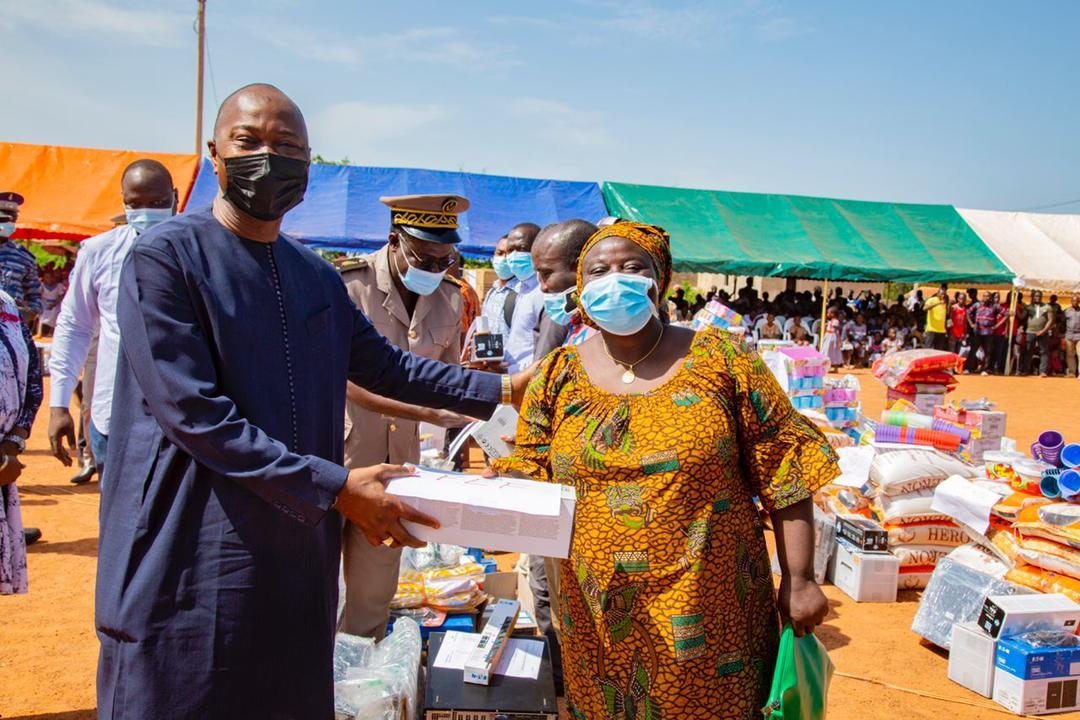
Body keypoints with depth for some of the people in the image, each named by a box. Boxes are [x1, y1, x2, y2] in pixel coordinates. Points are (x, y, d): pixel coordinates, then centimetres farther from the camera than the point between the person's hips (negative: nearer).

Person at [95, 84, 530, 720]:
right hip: (190, 563, -6)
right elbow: (193, 414, -18)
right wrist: (334, 487, -21)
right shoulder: (166, 257, -10)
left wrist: (502, 389, 11)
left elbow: (385, 366, 18)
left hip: (300, 552, 6)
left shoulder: (318, 277, 11)